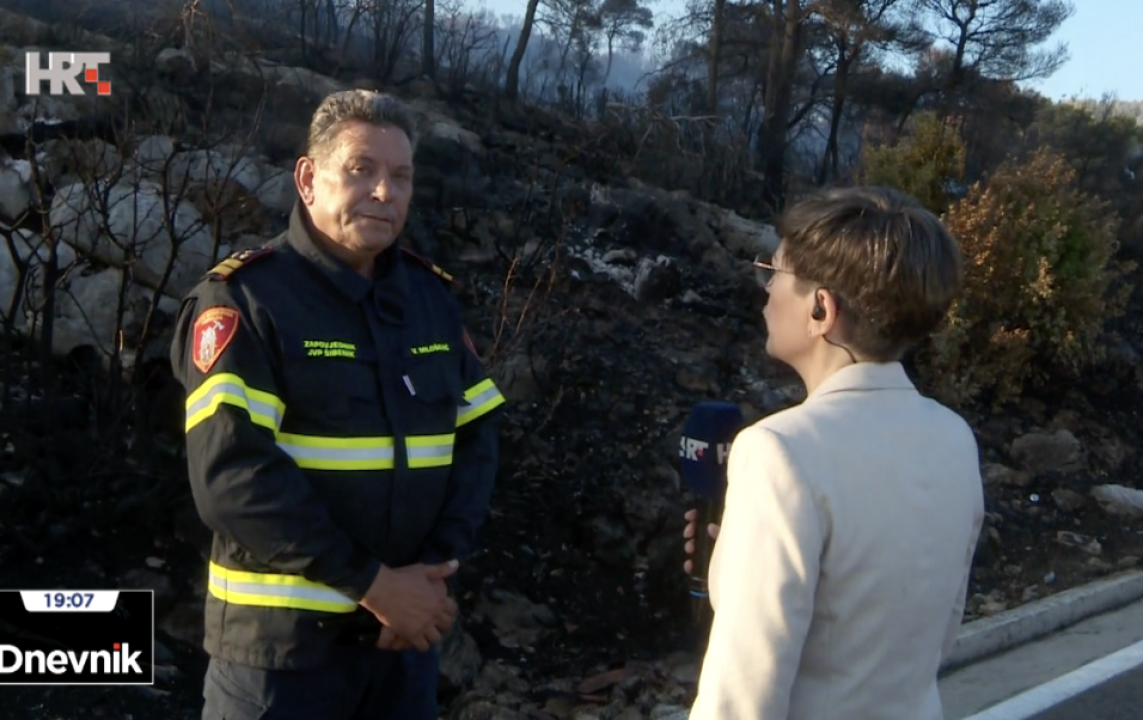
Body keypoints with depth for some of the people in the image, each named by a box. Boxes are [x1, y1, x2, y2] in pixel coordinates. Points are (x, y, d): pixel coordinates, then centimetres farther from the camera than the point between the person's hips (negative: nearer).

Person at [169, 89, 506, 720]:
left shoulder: (433, 298, 9)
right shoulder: (245, 299, -10)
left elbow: (476, 438, 6)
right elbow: (232, 474, -18)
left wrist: (439, 565, -8)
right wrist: (370, 583, -17)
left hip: (406, 626, 5)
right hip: (283, 633, -5)